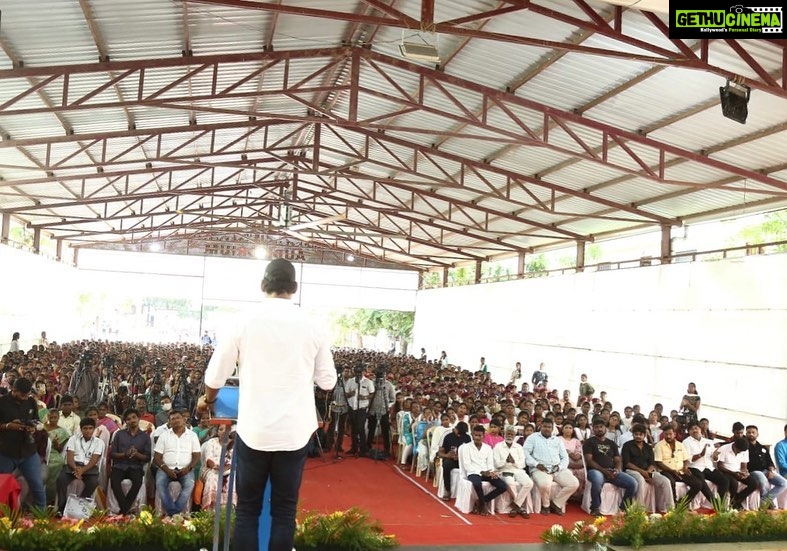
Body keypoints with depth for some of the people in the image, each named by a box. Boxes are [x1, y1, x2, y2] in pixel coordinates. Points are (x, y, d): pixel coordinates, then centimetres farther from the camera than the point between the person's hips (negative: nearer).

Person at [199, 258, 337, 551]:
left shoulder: (244, 324, -4)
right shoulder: (314, 327, -3)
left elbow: (215, 376, 3)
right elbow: (327, 381, 6)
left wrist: (207, 400, 24)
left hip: (253, 430, 0)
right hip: (294, 432, 1)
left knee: (247, 508, 11)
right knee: (284, 510, 10)